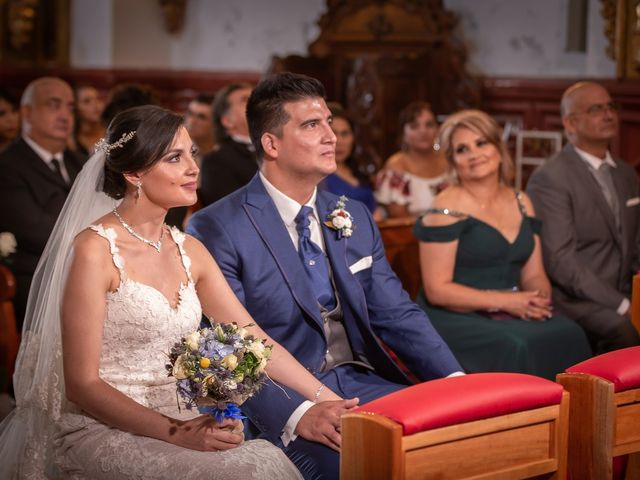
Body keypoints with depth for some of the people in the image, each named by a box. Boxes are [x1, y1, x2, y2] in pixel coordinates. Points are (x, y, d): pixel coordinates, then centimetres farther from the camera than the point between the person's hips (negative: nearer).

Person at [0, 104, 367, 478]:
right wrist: (176, 432, -21)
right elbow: (81, 384, -14)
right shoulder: (95, 249, -12)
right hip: (103, 430, -6)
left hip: (178, 421, 6)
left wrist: (328, 401, -1)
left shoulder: (189, 251, 9)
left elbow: (255, 340, 9)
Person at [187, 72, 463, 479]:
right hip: (283, 402, -6)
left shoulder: (356, 219, 14)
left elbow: (397, 315, 13)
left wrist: (455, 383, -4)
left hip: (365, 383, 7)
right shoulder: (218, 230, -7)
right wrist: (298, 413, -28)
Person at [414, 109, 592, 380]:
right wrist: (506, 301, -17)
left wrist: (541, 297, -7)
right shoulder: (447, 210, -5)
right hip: (457, 320, -5)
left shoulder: (521, 203, 15)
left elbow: (534, 274, 17)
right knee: (514, 347, -33)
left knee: (569, 335, -22)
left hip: (515, 316, 6)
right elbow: (437, 290, -10)